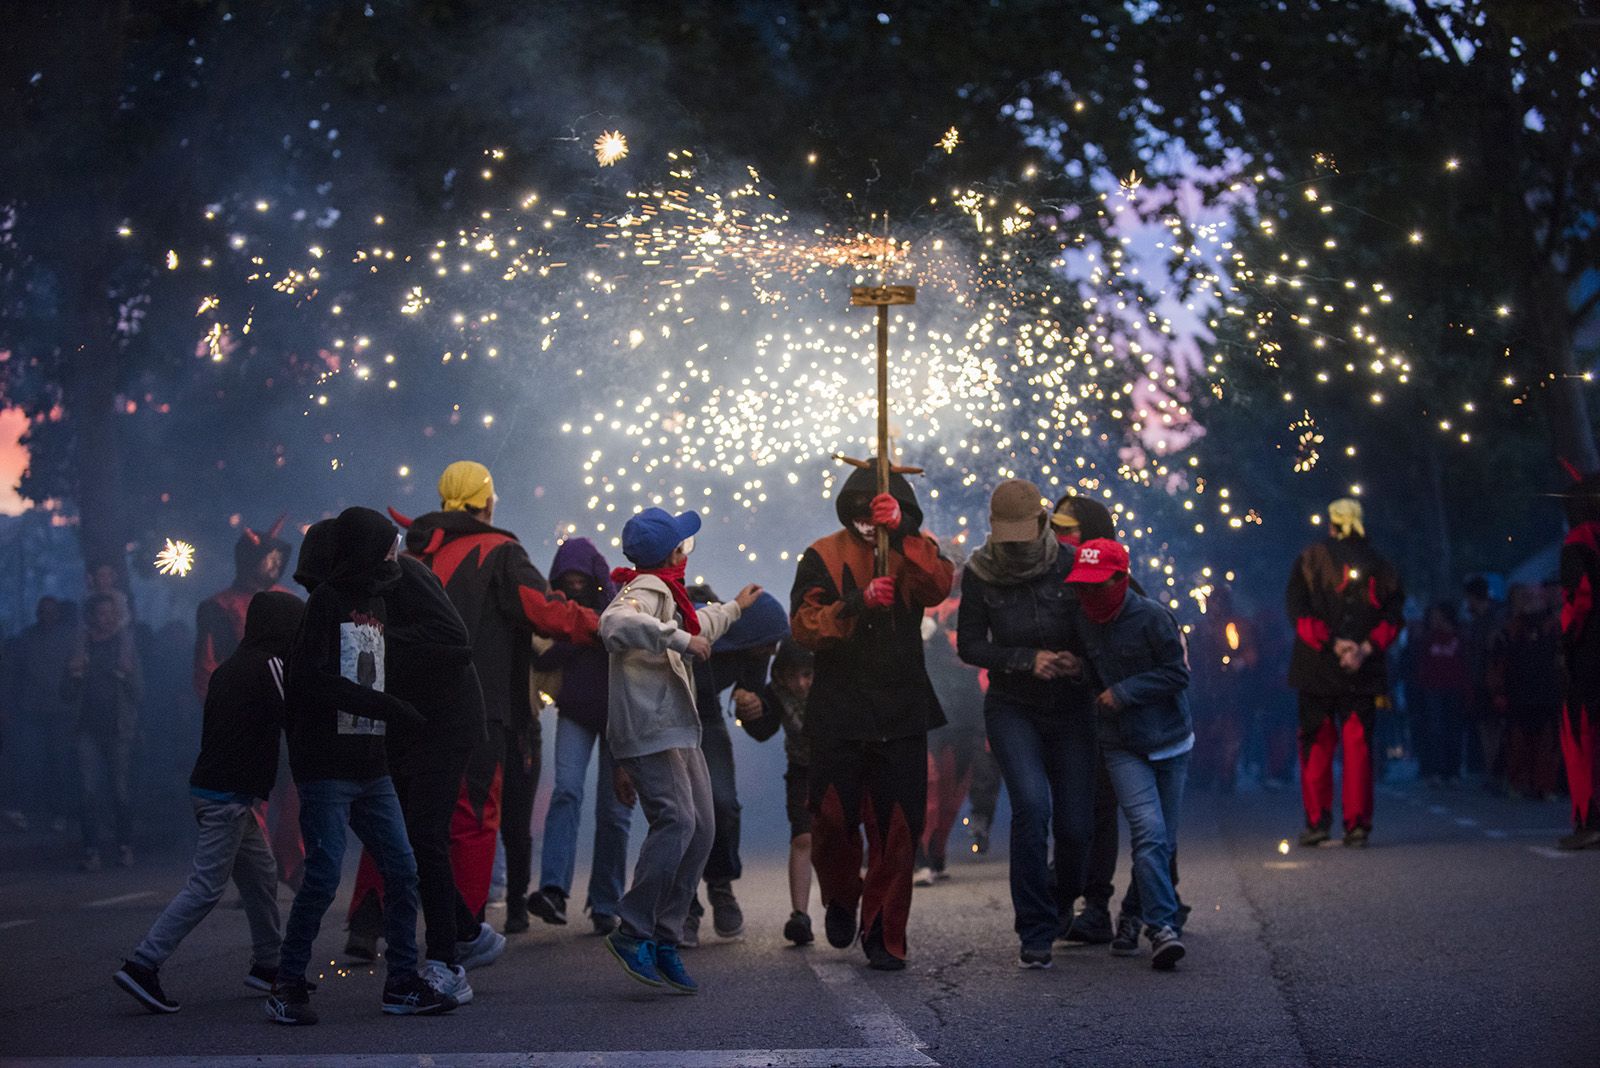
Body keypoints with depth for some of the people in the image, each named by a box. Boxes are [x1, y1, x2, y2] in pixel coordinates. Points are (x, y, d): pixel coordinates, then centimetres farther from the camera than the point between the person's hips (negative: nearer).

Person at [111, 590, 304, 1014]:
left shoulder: (230, 667, 15)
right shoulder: (269, 666, -11)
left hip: (211, 785, 9)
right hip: (229, 794, -9)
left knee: (261, 875, 16)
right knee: (206, 887, -9)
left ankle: (267, 965, 23)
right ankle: (142, 966, -13)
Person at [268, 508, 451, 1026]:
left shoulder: (376, 602, 15)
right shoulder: (327, 600, -10)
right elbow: (313, 680, -20)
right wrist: (387, 706, -19)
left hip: (371, 767, 8)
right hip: (326, 766, -8)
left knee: (401, 870, 5)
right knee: (323, 875, -8)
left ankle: (401, 984, 12)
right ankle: (286, 988, 3)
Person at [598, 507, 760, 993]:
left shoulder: (665, 594, 25)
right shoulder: (644, 591, -11)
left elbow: (694, 629, 47)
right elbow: (616, 624, -34)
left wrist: (733, 608, 62)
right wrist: (680, 639, -32)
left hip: (678, 730, 11)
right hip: (649, 731, -11)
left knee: (701, 828, 4)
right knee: (676, 821, -20)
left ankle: (665, 939, 7)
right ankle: (632, 932, -16)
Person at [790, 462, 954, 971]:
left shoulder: (916, 551, 6)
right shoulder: (824, 556, 3)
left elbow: (937, 587, -17)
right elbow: (804, 625, -8)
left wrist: (901, 534, -31)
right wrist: (857, 604, -24)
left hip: (902, 713, 1)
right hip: (838, 713, -1)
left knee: (898, 828, -1)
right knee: (832, 818, -2)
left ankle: (884, 934, 9)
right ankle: (841, 899, 28)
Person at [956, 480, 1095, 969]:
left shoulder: (1070, 567, -7)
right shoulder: (980, 575, -5)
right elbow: (969, 645, -1)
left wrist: (1080, 662, -14)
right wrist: (1028, 660, -15)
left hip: (1070, 708, 1)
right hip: (1012, 708, -1)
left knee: (1075, 823, -2)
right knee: (1031, 804, -22)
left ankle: (1062, 898, 33)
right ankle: (1035, 933, -13)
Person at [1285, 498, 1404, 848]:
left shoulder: (1308, 561, 4)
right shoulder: (1381, 567, 9)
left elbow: (1299, 611, -6)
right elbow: (1394, 616, -1)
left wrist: (1332, 644, -10)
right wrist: (1366, 648, -9)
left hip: (1317, 670, -1)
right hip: (1364, 673, 1)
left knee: (1316, 744, 6)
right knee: (1358, 744, 5)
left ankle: (1317, 820, 2)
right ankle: (1357, 823, 0)